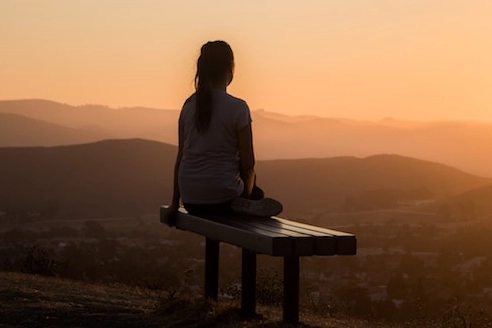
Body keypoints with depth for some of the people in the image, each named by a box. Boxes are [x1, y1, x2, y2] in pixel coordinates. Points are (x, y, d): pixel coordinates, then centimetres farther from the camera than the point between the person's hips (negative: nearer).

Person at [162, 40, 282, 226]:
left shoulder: (189, 106, 4)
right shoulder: (238, 108, -10)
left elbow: (181, 157, 7)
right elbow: (247, 164, -8)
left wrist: (174, 204, 14)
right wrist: (247, 192, 12)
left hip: (190, 199, 5)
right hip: (222, 199, -5)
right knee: (257, 195, 30)